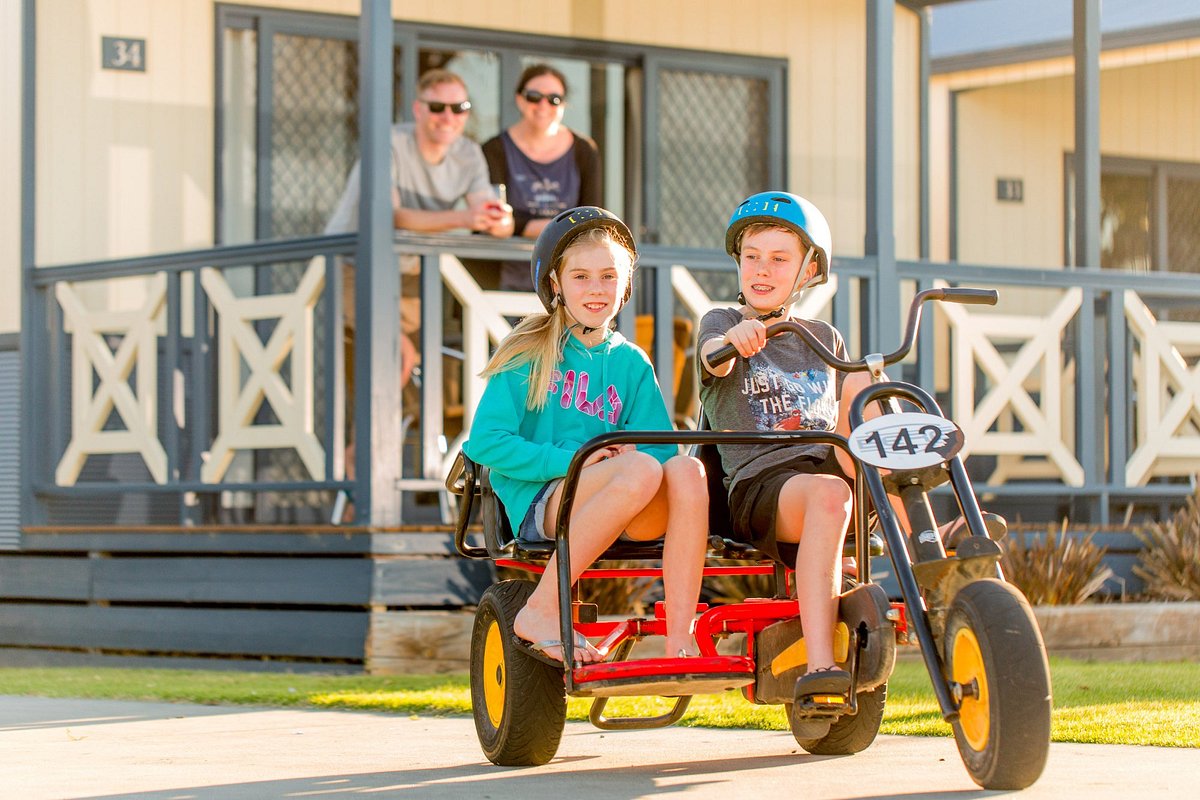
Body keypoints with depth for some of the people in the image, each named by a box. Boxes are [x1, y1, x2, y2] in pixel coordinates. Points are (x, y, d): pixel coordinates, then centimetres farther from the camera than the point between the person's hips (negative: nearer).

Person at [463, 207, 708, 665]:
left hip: (625, 518, 4)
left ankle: (680, 640, -32)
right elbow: (485, 442, -5)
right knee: (641, 470, -33)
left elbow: (660, 446, 10)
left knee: (686, 470, -27)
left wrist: (630, 451, -14)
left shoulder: (631, 364, 17)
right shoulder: (530, 355, 5)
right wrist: (571, 460, -16)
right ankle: (541, 612, -26)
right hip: (538, 501, -4)